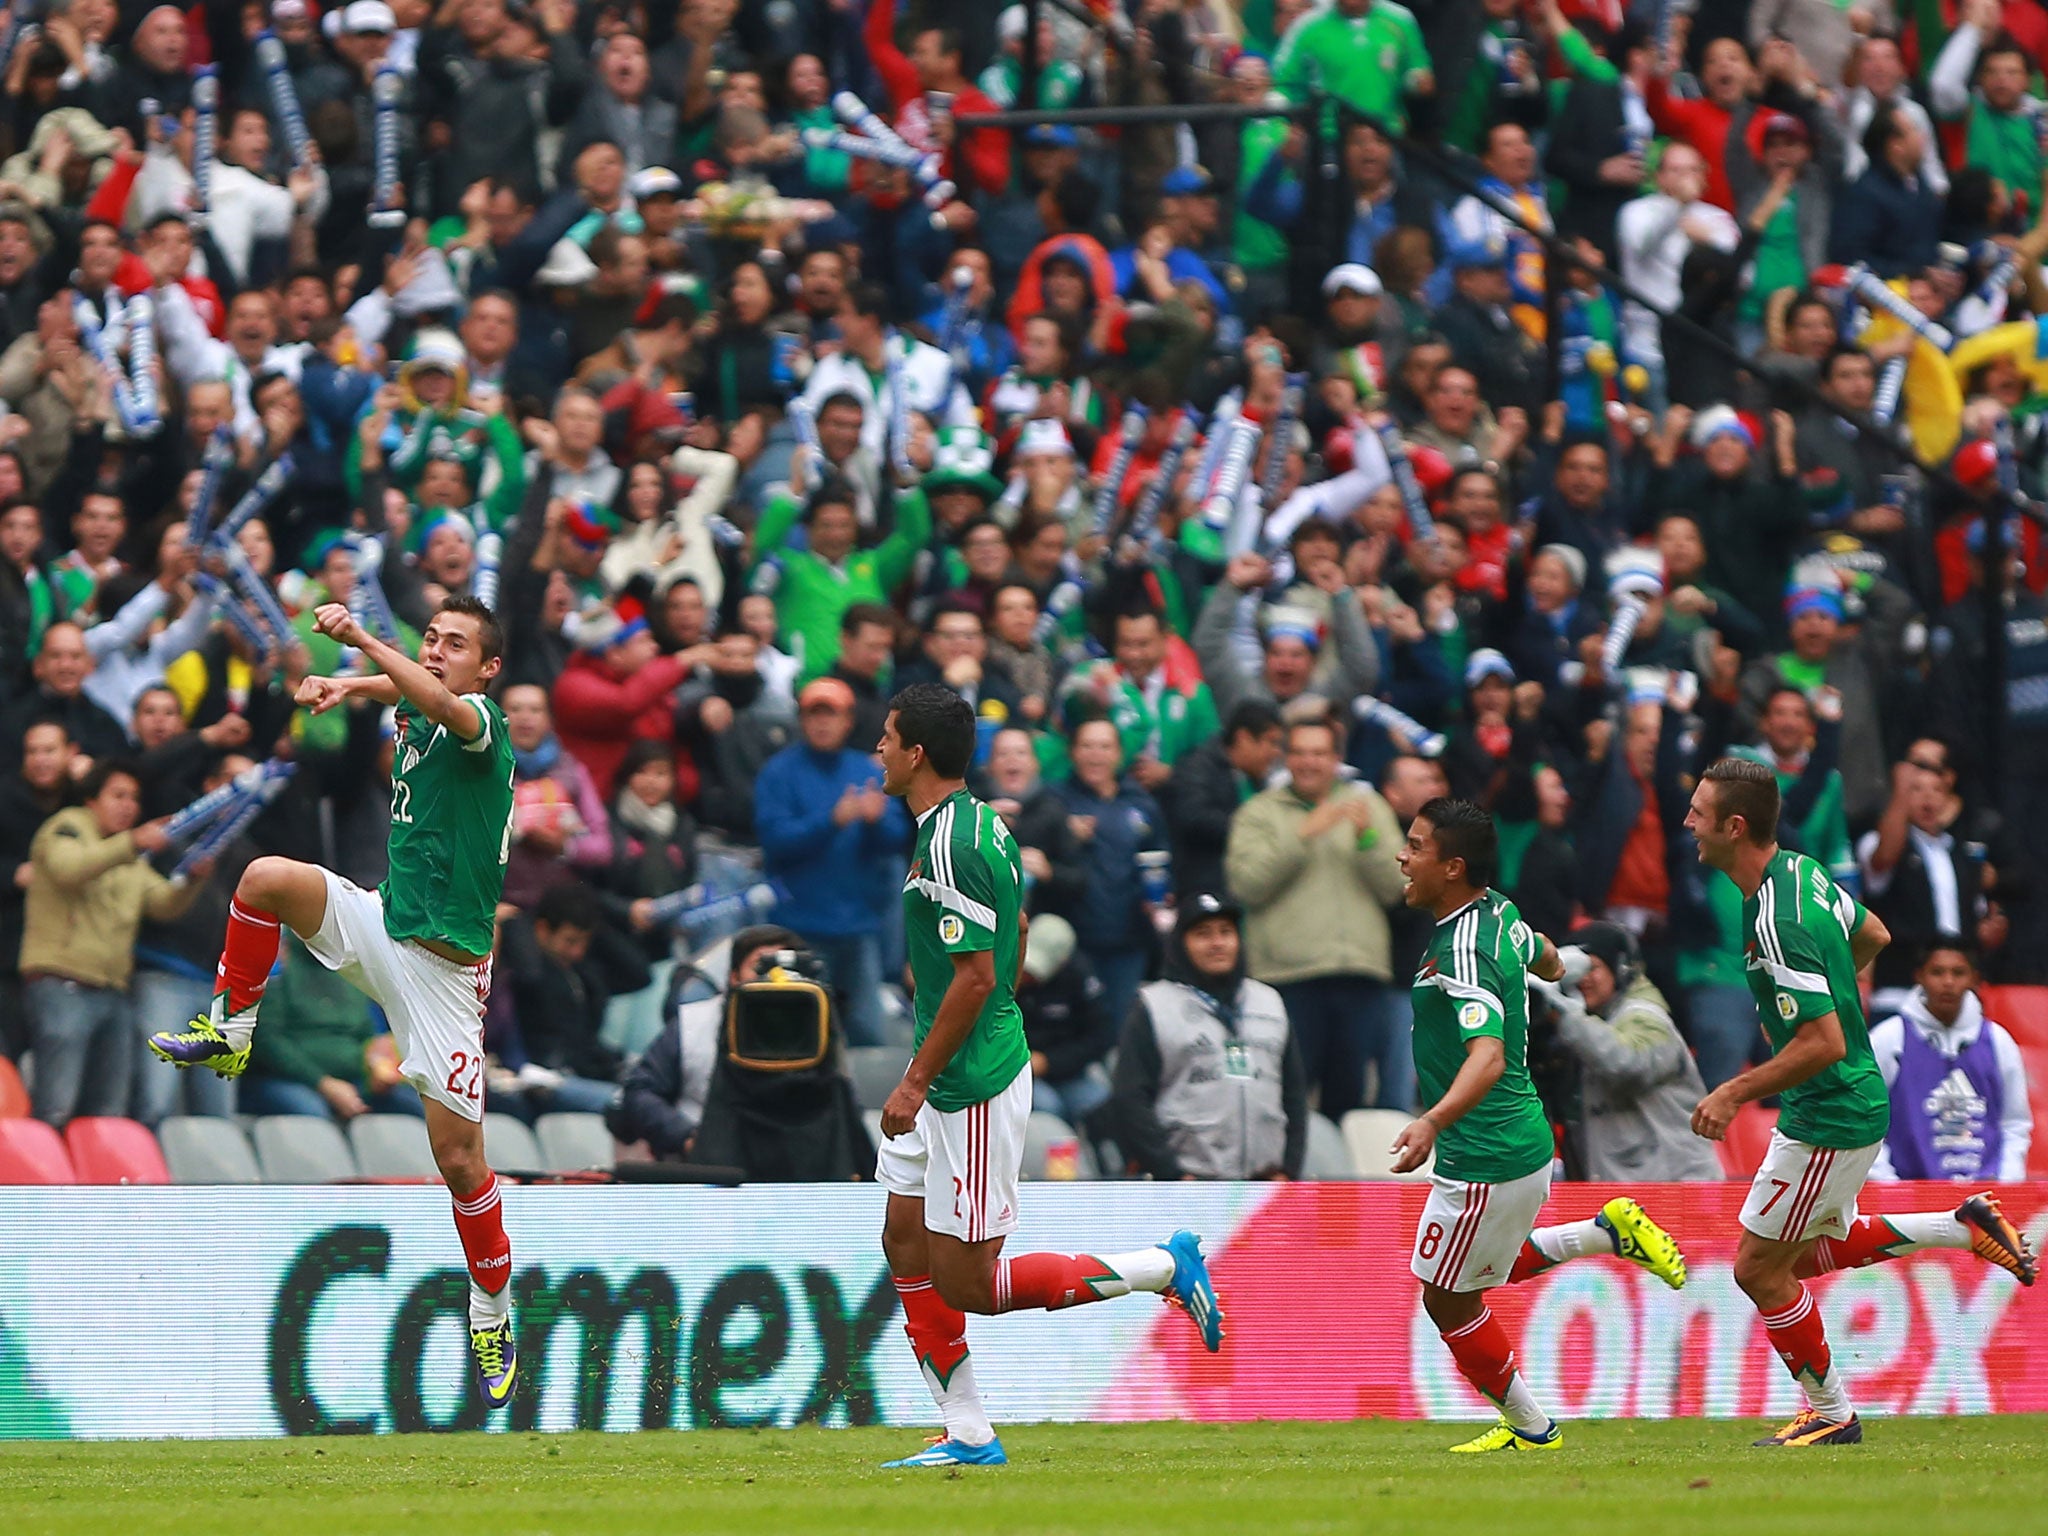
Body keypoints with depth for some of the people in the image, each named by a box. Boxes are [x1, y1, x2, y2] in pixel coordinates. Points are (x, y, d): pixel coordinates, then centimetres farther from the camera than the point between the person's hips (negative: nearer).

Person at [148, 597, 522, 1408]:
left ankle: (493, 1321, 11)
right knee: (267, 877, -20)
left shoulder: (485, 726, -13)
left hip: (445, 962, -6)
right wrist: (344, 683, 5)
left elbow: (440, 701, -34)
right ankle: (227, 1032, -2)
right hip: (382, 923, 6)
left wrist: (363, 639, -44)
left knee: (458, 1157, -4)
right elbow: (395, 684, 28)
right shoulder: (415, 713, 7)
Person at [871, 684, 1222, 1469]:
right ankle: (968, 1436, 12)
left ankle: (1164, 1267, 2)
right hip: (949, 1086, 10)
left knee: (965, 1283, -5)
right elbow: (1017, 933, 20)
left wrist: (916, 1084, -19)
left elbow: (975, 977, -24)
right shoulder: (979, 823, 10)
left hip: (970, 1088, -10)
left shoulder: (949, 846, -21)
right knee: (904, 1244, 10)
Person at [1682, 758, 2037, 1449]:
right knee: (1810, 1253, 24)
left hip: (1829, 1120, -10)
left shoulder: (1777, 923, -29)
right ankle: (1965, 1226, 21)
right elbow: (1873, 936, 18)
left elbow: (1824, 1044, -30)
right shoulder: (1800, 870, 0)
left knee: (1758, 1268, 2)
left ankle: (1830, 1413, 14)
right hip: (1851, 1102, 10)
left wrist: (1735, 1092, -22)